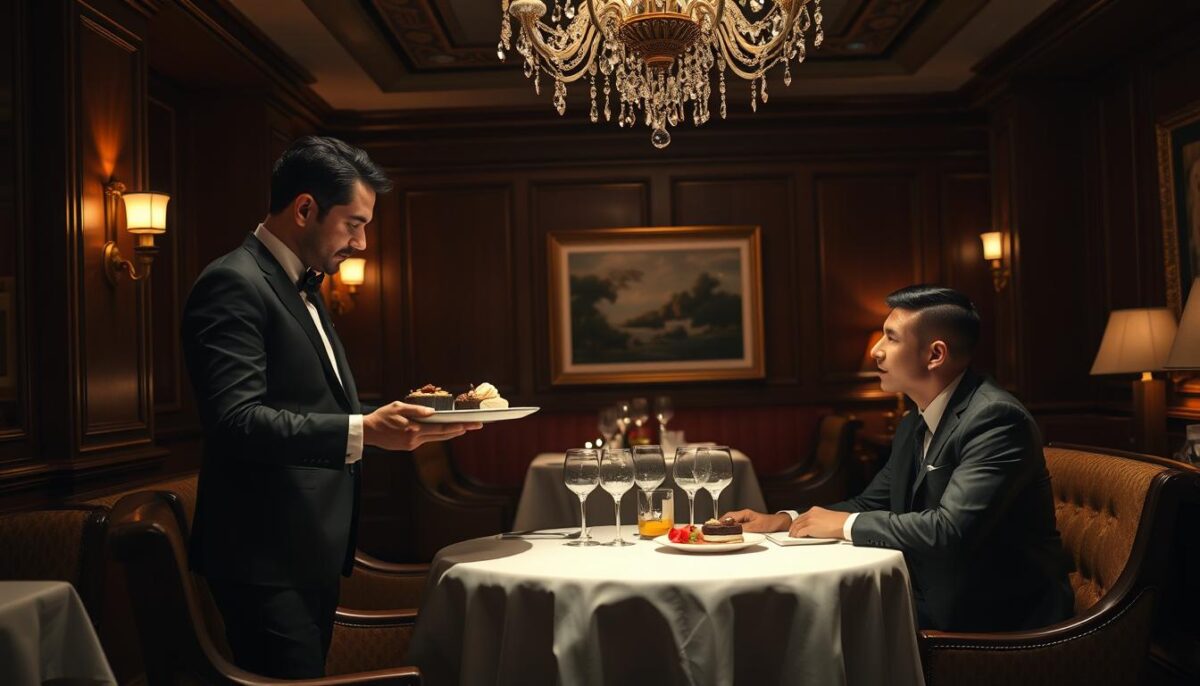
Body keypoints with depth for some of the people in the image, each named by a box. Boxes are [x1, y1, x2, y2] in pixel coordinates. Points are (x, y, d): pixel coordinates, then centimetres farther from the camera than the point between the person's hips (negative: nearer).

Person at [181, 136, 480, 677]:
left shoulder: (302, 287, 16)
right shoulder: (234, 284, -14)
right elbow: (235, 420, -25)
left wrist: (390, 414, 5)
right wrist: (362, 431, -30)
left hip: (312, 551, 10)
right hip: (268, 558, -10)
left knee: (309, 674, 18)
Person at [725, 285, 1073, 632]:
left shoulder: (996, 419, -20)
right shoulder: (913, 427, 9)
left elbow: (950, 530, -30)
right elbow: (871, 504, 17)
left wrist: (845, 524, -17)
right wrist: (783, 520, 3)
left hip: (998, 617, -7)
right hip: (933, 604, 8)